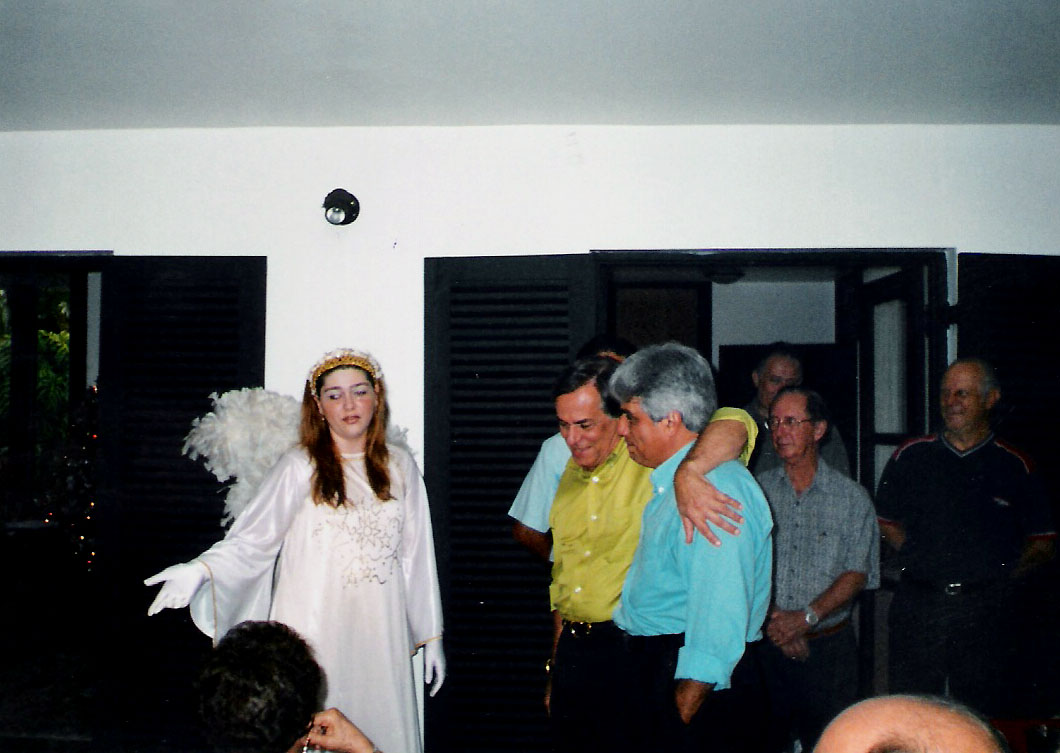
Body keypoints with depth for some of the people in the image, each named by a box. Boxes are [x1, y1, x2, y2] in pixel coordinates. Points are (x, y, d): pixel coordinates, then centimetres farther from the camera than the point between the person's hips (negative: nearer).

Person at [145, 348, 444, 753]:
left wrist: (432, 636, 12)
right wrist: (200, 570, -27)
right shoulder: (300, 468, -4)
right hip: (313, 638, -3)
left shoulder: (400, 468, 7)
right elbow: (252, 539, -8)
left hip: (380, 637, 3)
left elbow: (416, 555, 11)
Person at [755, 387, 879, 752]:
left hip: (829, 646, -1)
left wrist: (807, 617, -17)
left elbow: (857, 574, -4)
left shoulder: (852, 497, 2)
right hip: (764, 644, 1)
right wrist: (771, 619, -13)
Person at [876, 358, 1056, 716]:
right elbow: (887, 522, 16)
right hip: (917, 605, 1)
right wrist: (926, 561, 5)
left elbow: (1042, 543, 9)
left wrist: (997, 576, 0)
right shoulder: (910, 457, 7)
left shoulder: (1015, 467, 4)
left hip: (984, 609, -1)